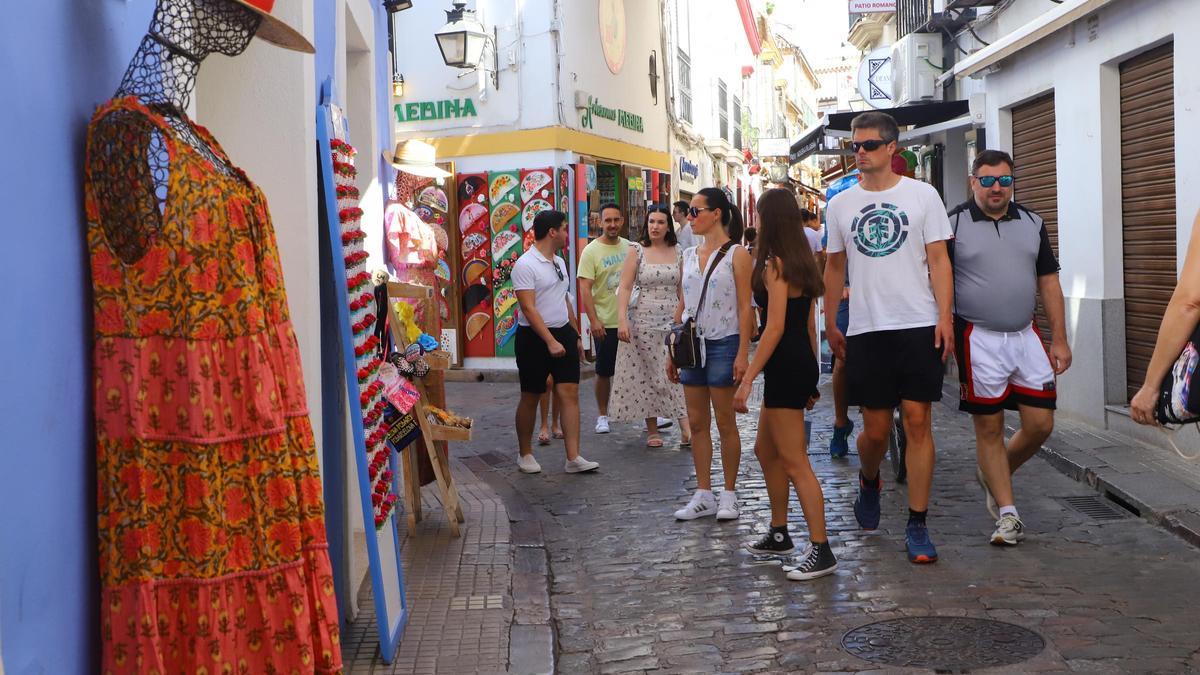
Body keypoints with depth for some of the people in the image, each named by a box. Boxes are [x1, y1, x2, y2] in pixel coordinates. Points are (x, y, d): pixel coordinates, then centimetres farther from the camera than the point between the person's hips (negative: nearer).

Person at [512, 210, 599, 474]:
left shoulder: (559, 262, 14)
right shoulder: (525, 265, -12)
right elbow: (528, 308, -18)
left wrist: (575, 335, 19)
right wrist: (550, 342, -23)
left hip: (563, 333, 7)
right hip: (534, 336, -7)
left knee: (569, 393, -4)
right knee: (530, 397, 5)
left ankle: (573, 458, -6)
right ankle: (525, 454, 20)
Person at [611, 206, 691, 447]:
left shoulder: (678, 253, 8)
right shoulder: (637, 252, 0)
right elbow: (625, 288, -4)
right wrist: (622, 320, -14)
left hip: (672, 321, 1)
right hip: (643, 321, -1)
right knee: (647, 375, 3)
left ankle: (686, 431, -11)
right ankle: (652, 431, 12)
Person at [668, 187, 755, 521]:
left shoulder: (736, 255, -6)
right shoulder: (688, 256, 11)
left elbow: (745, 307, -10)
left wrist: (743, 354, -17)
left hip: (723, 344, -6)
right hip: (693, 344, 6)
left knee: (725, 423, 1)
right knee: (697, 423, 7)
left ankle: (729, 494, 12)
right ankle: (703, 495, 14)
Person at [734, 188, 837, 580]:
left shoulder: (775, 264, -14)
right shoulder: (801, 262, 14)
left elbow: (775, 328, -20)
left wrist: (747, 379, -19)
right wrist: (810, 379, 21)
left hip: (785, 367, -10)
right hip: (802, 363, 10)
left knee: (794, 462, -7)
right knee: (766, 450, 21)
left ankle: (821, 551, -6)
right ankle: (779, 535, 30)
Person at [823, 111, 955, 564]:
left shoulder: (922, 195, 3)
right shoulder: (841, 205, 10)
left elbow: (938, 260, 1)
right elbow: (835, 267, 17)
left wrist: (945, 318, -9)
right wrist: (829, 324, 14)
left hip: (918, 327, -2)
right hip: (865, 330, 2)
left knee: (918, 422, -4)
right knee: (875, 430, 4)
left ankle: (917, 526, 4)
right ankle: (869, 482, 38)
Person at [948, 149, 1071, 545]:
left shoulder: (1032, 224, 9)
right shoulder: (953, 224, -3)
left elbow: (1048, 283, 12)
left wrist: (1059, 340, 8)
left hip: (1026, 336, 4)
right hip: (978, 339, -4)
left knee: (1040, 424, 2)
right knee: (989, 428, 2)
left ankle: (993, 476, 29)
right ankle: (1008, 515, 11)